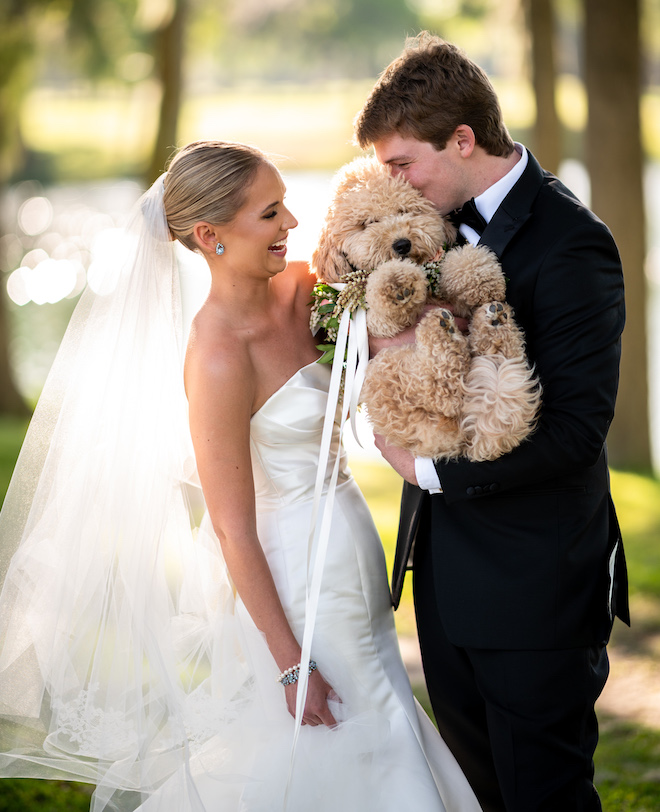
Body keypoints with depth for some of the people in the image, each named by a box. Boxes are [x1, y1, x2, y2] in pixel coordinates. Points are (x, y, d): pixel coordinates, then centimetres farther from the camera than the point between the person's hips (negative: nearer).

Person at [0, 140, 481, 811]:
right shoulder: (219, 357, -24)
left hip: (347, 568, 8)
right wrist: (291, 666, -17)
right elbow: (235, 533, -20)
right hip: (293, 594, -8)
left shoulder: (298, 291, -2)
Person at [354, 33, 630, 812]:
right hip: (447, 568, 8)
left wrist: (432, 469, -18)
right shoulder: (445, 218, 4)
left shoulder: (569, 243, -20)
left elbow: (578, 428, -23)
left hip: (533, 581, -8)